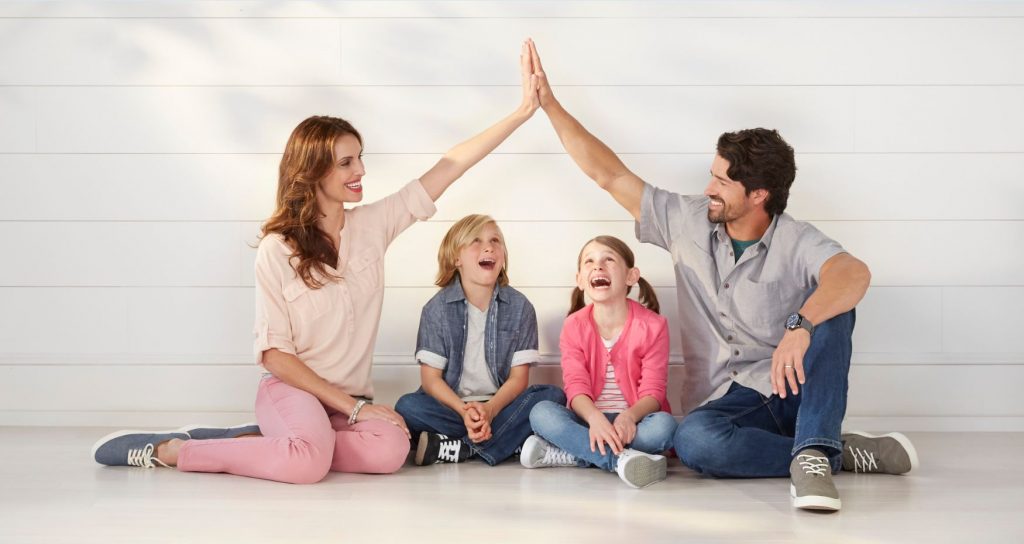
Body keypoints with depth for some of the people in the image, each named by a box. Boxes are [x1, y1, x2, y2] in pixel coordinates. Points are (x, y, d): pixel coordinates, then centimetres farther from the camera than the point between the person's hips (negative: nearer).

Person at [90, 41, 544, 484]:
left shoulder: (373, 225, 3)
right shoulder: (277, 248, -7)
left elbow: (451, 166, 1)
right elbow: (274, 353, -9)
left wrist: (524, 111, -5)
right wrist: (353, 406, -14)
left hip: (352, 399, 4)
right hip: (290, 389, -4)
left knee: (389, 452, -32)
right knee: (309, 461, -39)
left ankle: (268, 443, -9)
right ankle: (170, 450, -16)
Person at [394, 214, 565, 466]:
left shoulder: (520, 307, 0)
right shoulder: (437, 308, -2)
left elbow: (519, 377, -3)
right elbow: (431, 378, -5)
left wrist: (490, 410, -22)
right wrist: (465, 411, -23)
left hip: (500, 405, 1)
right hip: (452, 405, -1)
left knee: (553, 396, -24)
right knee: (407, 407, -28)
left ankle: (458, 449, -30)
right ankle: (513, 440, -30)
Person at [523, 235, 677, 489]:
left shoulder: (652, 325, -7)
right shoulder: (574, 326, -2)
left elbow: (653, 391, -10)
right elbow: (576, 385, -12)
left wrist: (629, 416, -33)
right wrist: (594, 418, -34)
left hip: (632, 422, -1)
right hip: (589, 419, 1)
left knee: (663, 425, -34)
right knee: (541, 412, -27)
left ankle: (564, 453, -30)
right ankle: (620, 458, -40)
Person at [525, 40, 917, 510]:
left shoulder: (795, 242, -9)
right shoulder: (687, 221, 5)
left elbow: (854, 274, -32)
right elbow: (609, 175, 7)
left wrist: (799, 328, -50)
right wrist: (549, 104, 5)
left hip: (791, 390, -2)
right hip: (728, 403, 2)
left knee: (830, 310, -31)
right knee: (693, 441, -35)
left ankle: (814, 454, -34)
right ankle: (844, 451, -21)